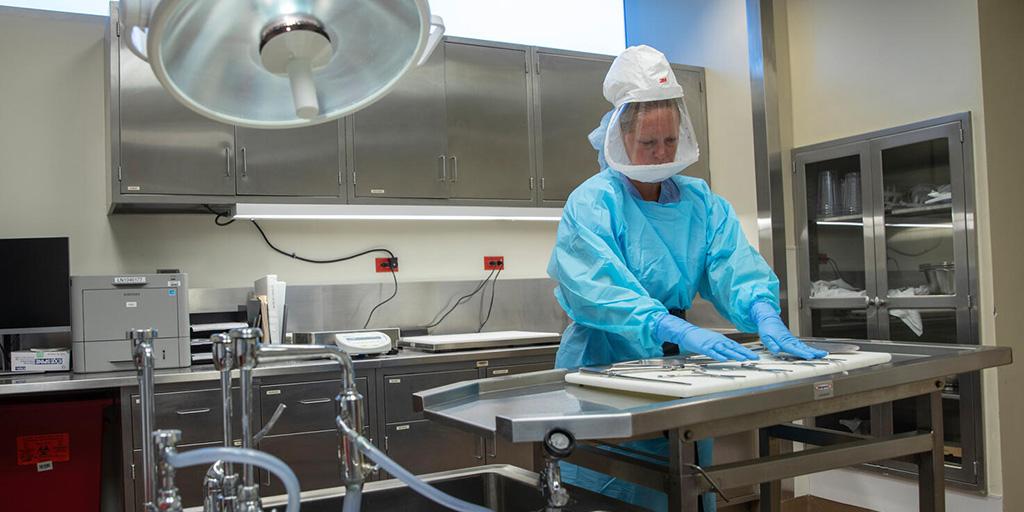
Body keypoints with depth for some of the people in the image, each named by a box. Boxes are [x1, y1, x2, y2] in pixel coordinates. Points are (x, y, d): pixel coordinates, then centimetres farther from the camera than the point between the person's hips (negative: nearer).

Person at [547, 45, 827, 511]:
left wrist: (765, 315, -31)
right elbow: (602, 291, -27)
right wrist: (681, 331, -40)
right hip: (605, 364, -5)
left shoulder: (700, 201, 4)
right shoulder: (592, 203, -13)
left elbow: (734, 265, -10)